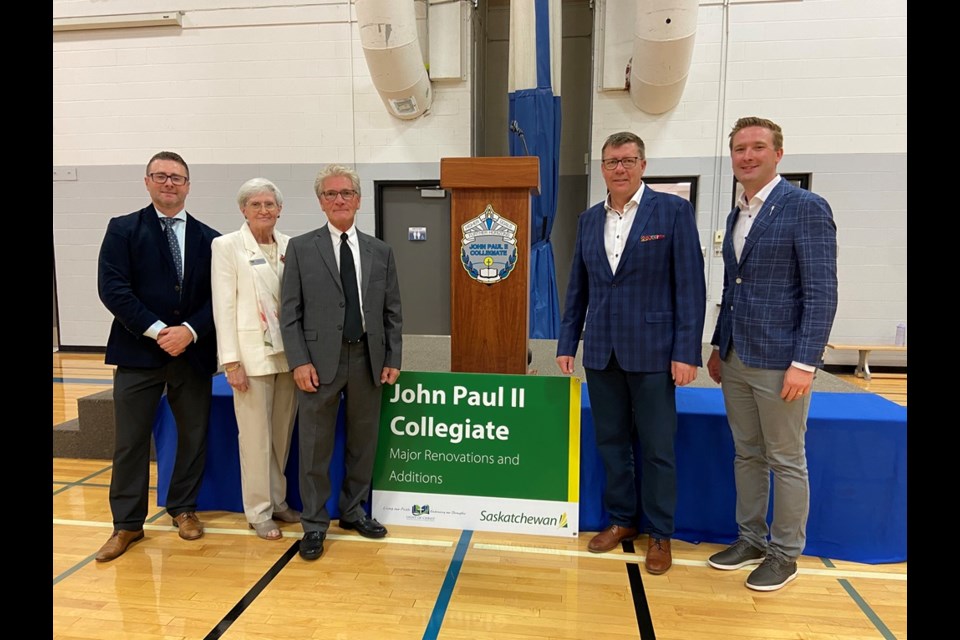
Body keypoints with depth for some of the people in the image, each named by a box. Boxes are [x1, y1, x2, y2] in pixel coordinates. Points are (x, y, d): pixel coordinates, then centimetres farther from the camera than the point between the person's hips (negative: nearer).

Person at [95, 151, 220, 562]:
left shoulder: (209, 239, 6)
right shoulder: (123, 230, 2)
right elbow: (113, 289, -8)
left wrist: (190, 331, -14)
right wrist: (157, 331, -15)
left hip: (193, 352, 2)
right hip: (138, 351, -2)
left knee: (194, 434, 10)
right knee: (131, 440, 5)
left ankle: (183, 508, 29)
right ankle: (127, 523, 20)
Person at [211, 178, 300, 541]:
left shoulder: (291, 246, 7)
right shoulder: (227, 246, -2)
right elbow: (224, 305, -5)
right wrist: (231, 361, -10)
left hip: (288, 353, 4)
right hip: (251, 353, -4)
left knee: (282, 433, 12)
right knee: (255, 436, 3)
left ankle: (278, 501, 27)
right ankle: (258, 511, 17)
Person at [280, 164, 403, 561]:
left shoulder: (381, 252, 9)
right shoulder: (301, 248, 2)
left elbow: (392, 312, 8)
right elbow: (290, 312, -2)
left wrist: (392, 359, 2)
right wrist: (299, 361, -10)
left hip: (368, 359, 3)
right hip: (321, 359, -2)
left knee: (363, 441, 13)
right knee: (315, 447, 5)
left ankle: (353, 511, 31)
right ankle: (314, 523, 20)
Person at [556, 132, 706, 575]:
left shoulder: (673, 210, -4)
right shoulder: (589, 219, 10)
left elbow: (690, 285, -7)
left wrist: (687, 352, -12)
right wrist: (567, 343, 9)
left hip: (652, 350, -4)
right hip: (601, 351, 4)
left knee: (657, 447, 6)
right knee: (611, 442, 13)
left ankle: (659, 534, 23)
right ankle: (621, 520, 31)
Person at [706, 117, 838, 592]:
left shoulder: (806, 208, -9)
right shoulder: (737, 215, 13)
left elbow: (821, 292, -14)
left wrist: (804, 363, -18)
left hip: (779, 361, -7)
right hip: (735, 360, 7)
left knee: (786, 461, 7)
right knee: (746, 455, 16)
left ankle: (785, 553, 23)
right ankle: (751, 539, 30)